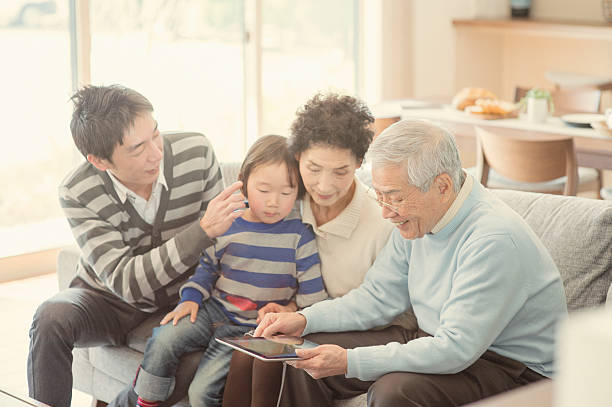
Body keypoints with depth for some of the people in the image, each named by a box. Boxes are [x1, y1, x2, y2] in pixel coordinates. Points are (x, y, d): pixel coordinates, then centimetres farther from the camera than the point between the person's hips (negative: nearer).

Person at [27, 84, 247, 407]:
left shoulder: (196, 153, -16)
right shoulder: (77, 194, -21)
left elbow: (222, 238, -4)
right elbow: (124, 282, -28)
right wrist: (203, 231, -38)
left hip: (180, 300, 1)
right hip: (110, 301, -1)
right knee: (51, 318, -32)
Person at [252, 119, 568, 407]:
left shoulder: (494, 239, -28)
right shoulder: (418, 216, 0)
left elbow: (456, 350, -31)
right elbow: (379, 297, 10)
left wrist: (351, 361, -33)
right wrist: (305, 319, -5)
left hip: (513, 370, -8)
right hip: (439, 342, 9)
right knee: (308, 358, -1)